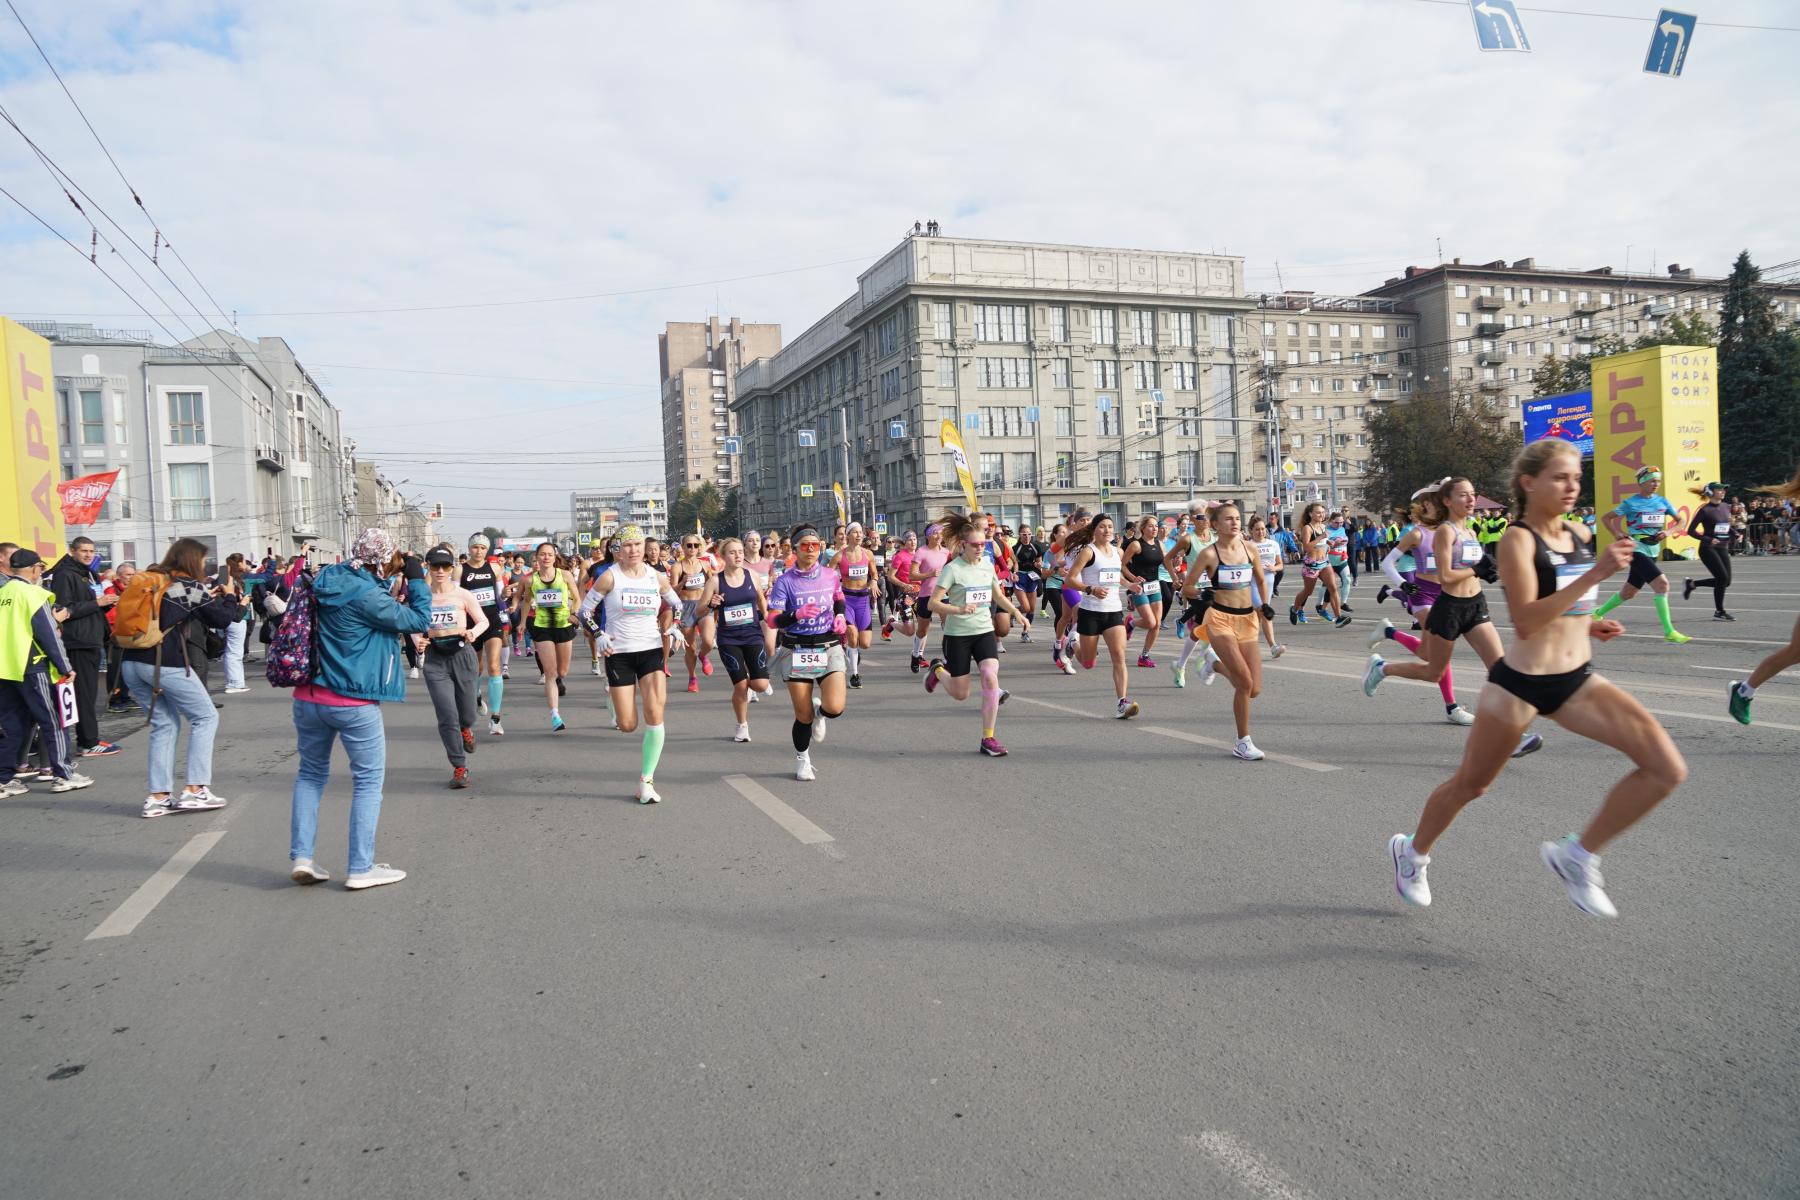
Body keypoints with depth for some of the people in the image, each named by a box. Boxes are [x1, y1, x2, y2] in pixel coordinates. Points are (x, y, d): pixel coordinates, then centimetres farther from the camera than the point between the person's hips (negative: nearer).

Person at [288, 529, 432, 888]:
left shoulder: (327, 577, 3)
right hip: (353, 703, -7)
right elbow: (419, 621, -9)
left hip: (308, 697, 7)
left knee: (311, 773, 19)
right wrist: (416, 580, -2)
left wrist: (397, 584, 10)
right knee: (369, 780, 5)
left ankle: (300, 857, 14)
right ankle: (361, 869, 6)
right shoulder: (366, 596, -19)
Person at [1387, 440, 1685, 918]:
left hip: (1577, 681, 6)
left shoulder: (1580, 535, 8)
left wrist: (1588, 625, 6)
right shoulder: (1517, 540, -13)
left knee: (1667, 768, -10)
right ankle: (1412, 851, 38)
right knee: (1470, 784, 11)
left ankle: (1577, 855, 6)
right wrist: (1595, 575, -29)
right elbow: (1525, 622, -25)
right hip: (1520, 684, -6)